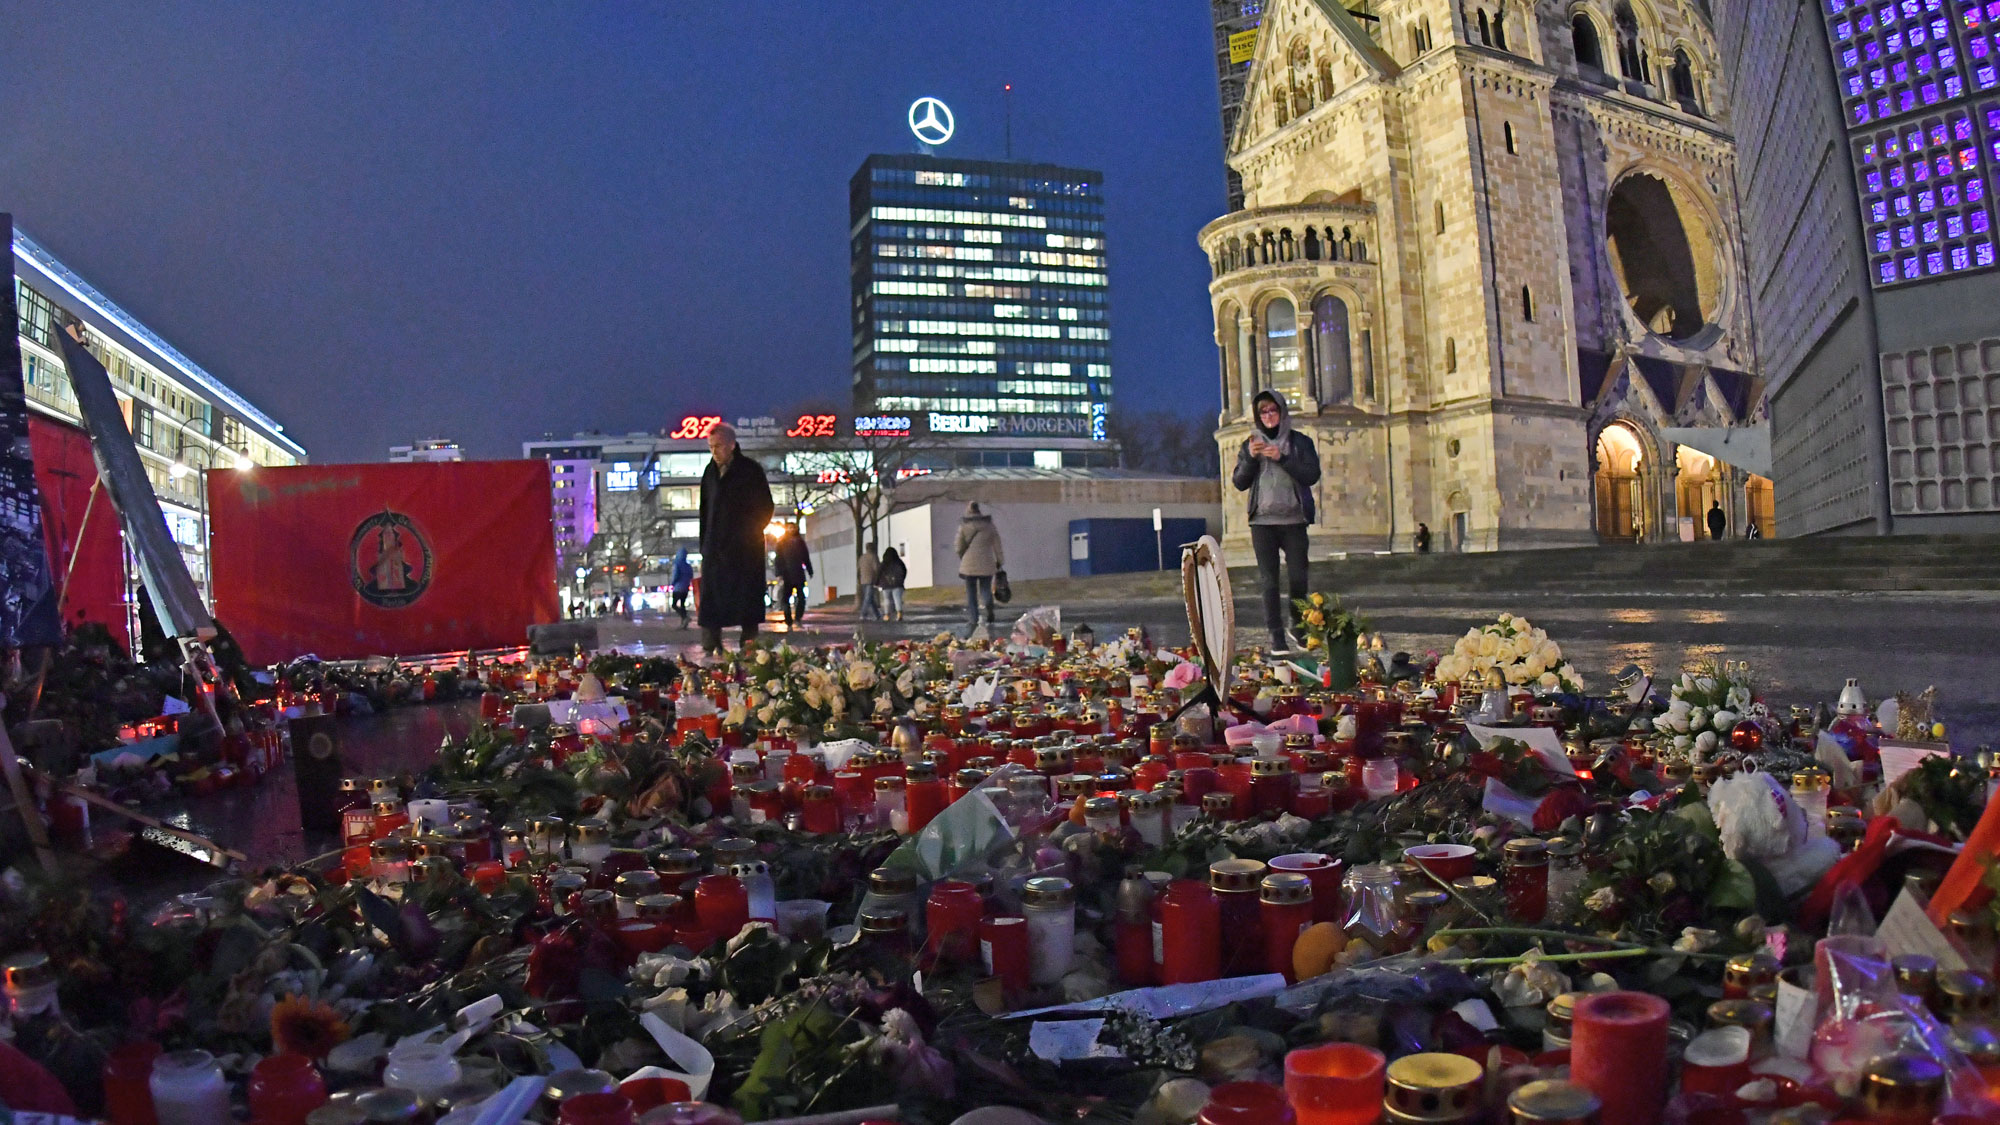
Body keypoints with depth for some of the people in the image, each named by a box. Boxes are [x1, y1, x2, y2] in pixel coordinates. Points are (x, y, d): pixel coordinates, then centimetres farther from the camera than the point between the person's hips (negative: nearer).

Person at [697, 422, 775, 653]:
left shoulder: (751, 470, -3)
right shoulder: (710, 472, 12)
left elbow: (765, 508, 0)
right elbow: (705, 510, 17)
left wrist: (750, 534, -7)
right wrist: (704, 544, 10)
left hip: (745, 548, -4)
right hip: (715, 548, 4)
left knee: (747, 598, -2)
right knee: (710, 601, 0)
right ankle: (711, 648, 3)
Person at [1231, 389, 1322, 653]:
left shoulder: (1300, 442, 7)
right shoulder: (1251, 445, 12)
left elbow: (1312, 475, -5)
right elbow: (1239, 483, 5)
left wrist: (1282, 458, -15)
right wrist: (1251, 458, -11)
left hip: (1294, 521, -1)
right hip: (1262, 522, 1)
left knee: (1298, 577, -1)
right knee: (1269, 581, -2)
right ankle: (1276, 634, 0)